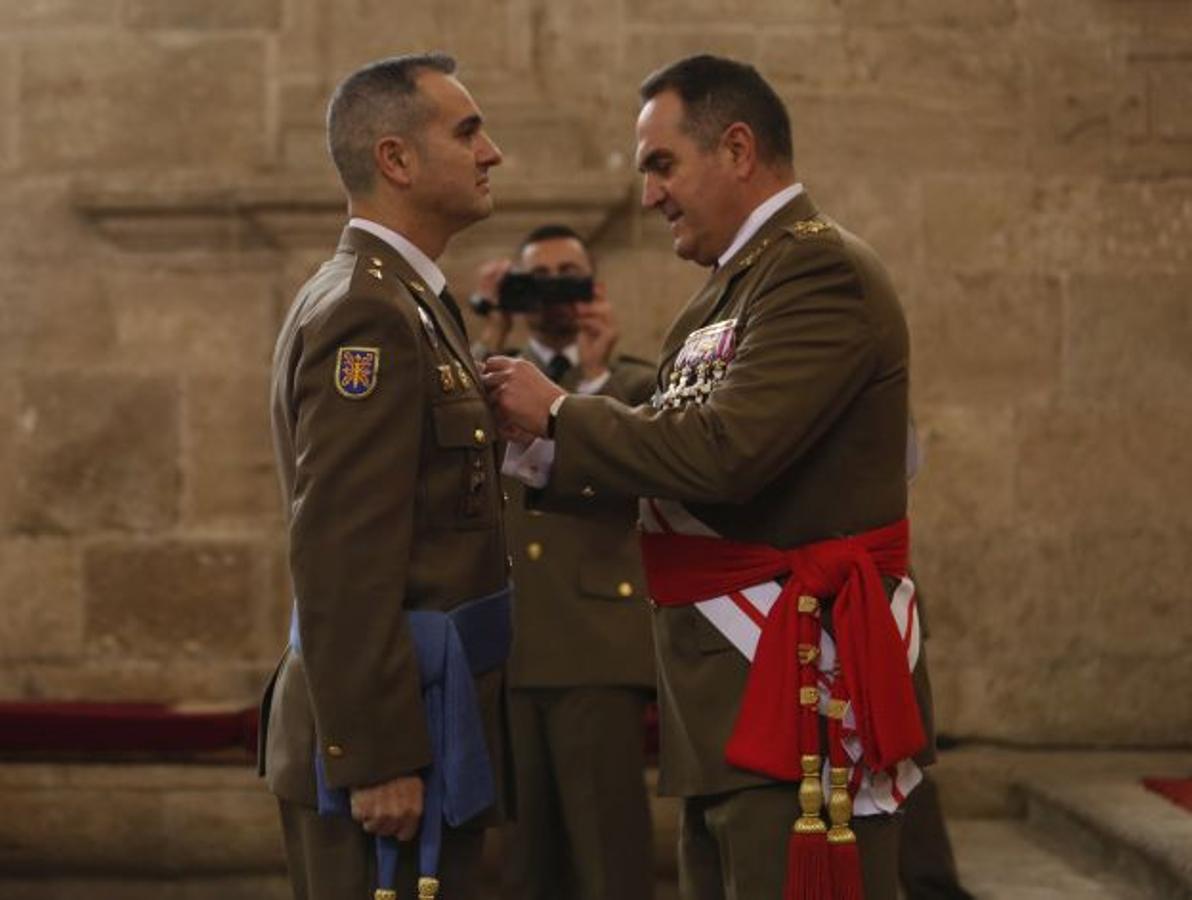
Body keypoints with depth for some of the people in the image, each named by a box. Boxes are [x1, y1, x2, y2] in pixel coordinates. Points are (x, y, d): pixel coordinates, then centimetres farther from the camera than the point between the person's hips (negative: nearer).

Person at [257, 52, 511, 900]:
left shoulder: (404, 301, 16)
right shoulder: (367, 316, -16)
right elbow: (341, 563, -22)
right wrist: (376, 759, -23)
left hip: (419, 720, 10)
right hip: (390, 737, -10)